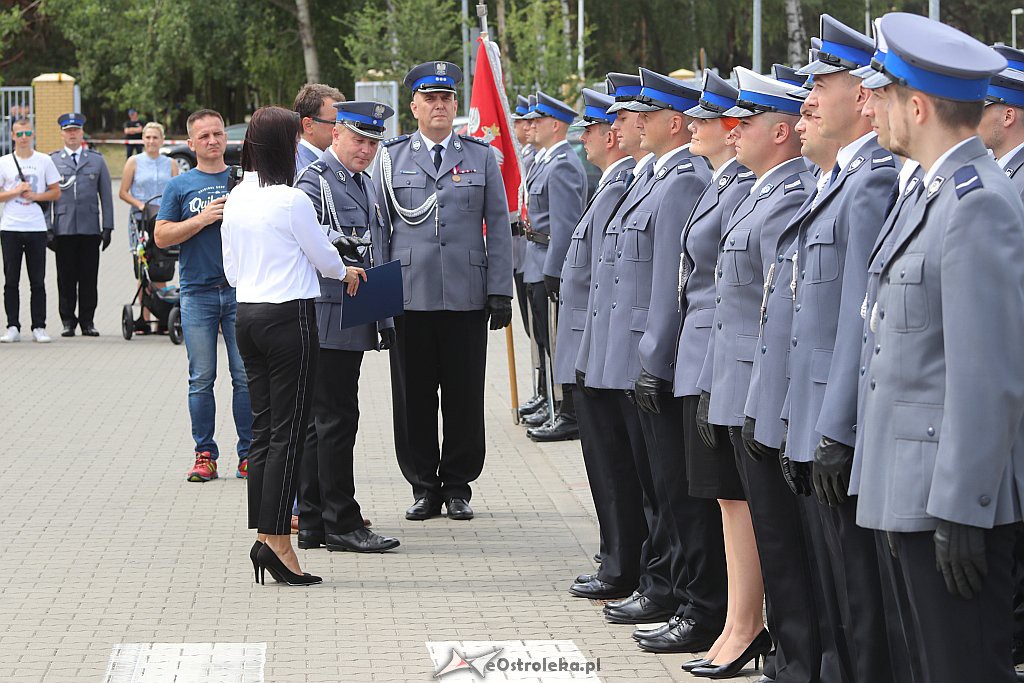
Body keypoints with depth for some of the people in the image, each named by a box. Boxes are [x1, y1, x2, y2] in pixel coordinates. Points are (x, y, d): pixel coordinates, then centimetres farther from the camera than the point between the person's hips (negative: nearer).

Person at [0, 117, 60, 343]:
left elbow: (56, 193, 7)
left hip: (36, 228, 0)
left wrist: (35, 196, -8)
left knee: (38, 281, 0)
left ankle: (39, 327, 5)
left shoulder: (44, 161, 6)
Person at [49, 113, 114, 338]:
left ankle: (87, 320, 7)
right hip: (64, 228, -1)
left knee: (89, 277, 0)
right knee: (66, 277, 0)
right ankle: (68, 321, 8)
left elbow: (106, 195, 11)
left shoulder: (97, 160, 12)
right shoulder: (52, 161, 9)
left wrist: (107, 227, 3)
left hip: (90, 228, 1)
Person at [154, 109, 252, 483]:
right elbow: (162, 237, 2)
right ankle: (205, 454, 8)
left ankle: (248, 454, 4)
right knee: (201, 379, 2)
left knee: (246, 377, -1)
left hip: (241, 290, 0)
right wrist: (202, 219, -10)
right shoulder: (180, 185, 8)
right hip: (197, 293, 0)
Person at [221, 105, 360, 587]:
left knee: (263, 428, 10)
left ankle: (264, 534, 10)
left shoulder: (235, 200, 9)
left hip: (247, 315, 7)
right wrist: (345, 273, 20)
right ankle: (277, 540, -7)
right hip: (289, 317, -7)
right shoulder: (291, 201, -14)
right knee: (288, 432, -5)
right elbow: (323, 256, -1)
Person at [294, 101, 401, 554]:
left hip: (355, 323, 9)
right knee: (336, 419, -7)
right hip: (329, 320, -9)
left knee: (320, 422, 12)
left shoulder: (364, 184, 19)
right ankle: (341, 525, -2)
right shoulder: (315, 181, -10)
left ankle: (312, 525, 16)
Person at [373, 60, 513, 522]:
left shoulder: (481, 157, 8)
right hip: (410, 297, 0)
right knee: (413, 397, 3)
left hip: (467, 297, 0)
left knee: (465, 395, 3)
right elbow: (378, 226, 8)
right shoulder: (391, 158, 7)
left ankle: (458, 486, 15)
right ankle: (424, 487, 13)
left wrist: (501, 292, 0)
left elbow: (499, 227, 7)